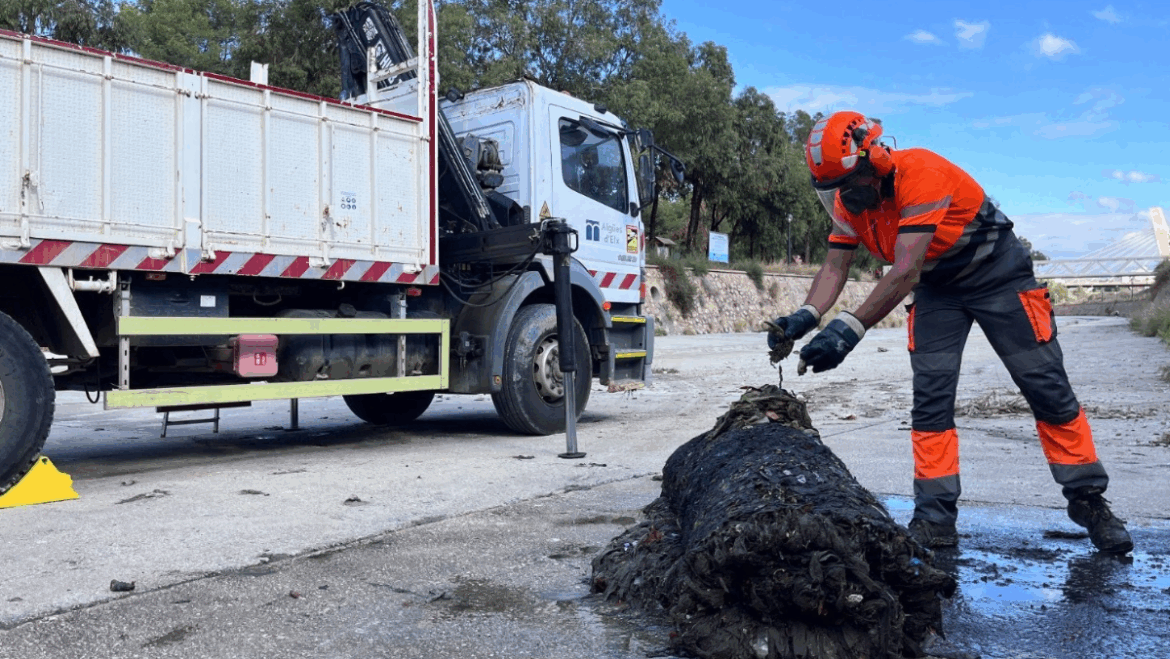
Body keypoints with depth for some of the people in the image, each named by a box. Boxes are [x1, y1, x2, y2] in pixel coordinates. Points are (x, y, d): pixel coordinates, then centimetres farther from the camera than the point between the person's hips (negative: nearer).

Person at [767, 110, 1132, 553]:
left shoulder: (919, 172, -34)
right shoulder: (847, 203, -11)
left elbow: (906, 270, -42)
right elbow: (835, 267, -14)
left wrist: (850, 328, -49)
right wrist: (806, 316, -34)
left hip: (998, 272, -5)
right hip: (936, 287, 5)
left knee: (1048, 390, -1)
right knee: (930, 396, -6)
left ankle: (1090, 502, 15)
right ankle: (935, 520, -2)